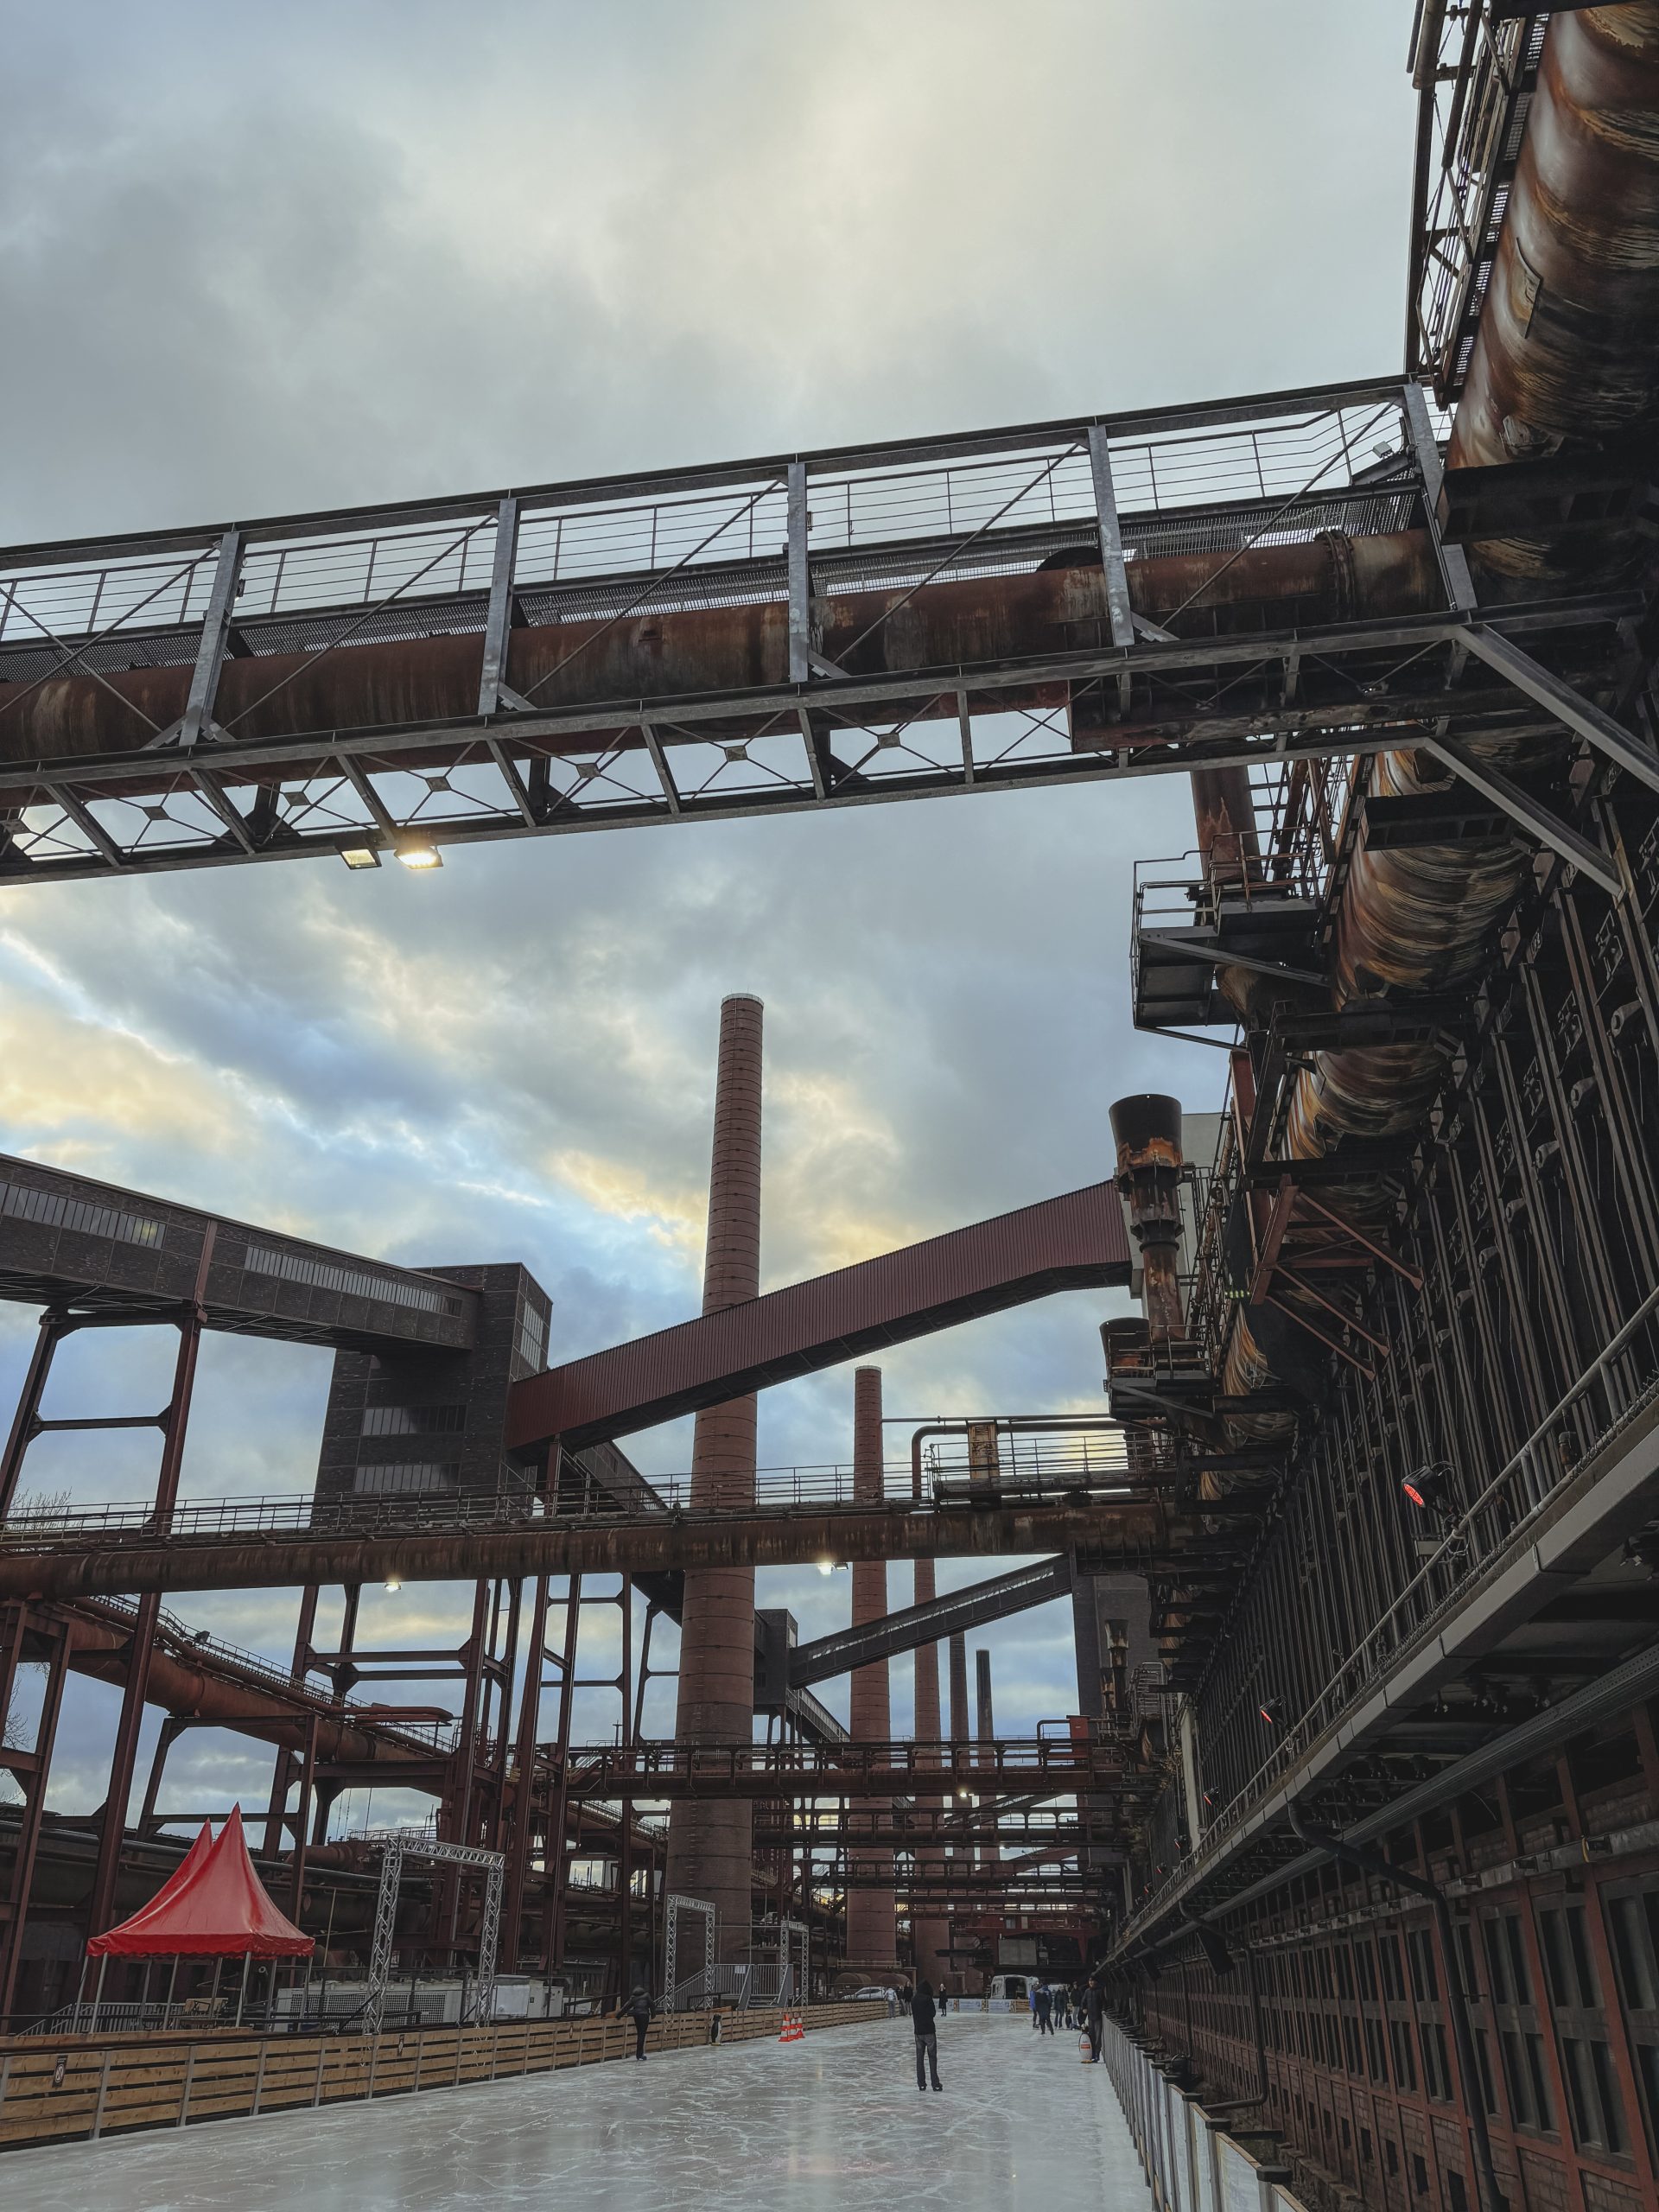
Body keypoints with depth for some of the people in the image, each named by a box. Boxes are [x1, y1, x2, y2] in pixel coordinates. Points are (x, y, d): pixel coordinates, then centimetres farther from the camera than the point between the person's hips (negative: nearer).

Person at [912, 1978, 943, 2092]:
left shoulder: (913, 2000, 5)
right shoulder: (928, 1999, -13)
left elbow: (913, 2013, 12)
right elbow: (933, 2013, -5)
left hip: (918, 2032, 5)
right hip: (929, 2031, -5)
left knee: (919, 2058, 8)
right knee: (932, 2057, 1)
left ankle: (921, 2084, 8)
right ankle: (935, 2083, 0)